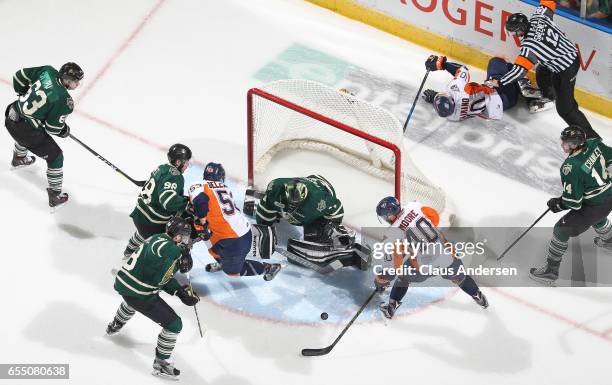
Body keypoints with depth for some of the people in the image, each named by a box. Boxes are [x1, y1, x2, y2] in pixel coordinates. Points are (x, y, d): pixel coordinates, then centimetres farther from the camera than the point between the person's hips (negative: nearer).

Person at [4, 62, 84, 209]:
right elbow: (53, 128, -17)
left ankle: (19, 159, 71)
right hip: (25, 129, -8)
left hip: (11, 115, 8)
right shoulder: (65, 101, -24)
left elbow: (20, 76, 4)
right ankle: (55, 197, 18)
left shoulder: (47, 71, -7)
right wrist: (65, 131, 5)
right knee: (55, 156, 10)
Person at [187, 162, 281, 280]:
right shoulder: (225, 188, 15)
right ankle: (222, 261, 44)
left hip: (233, 242, -7)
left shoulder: (198, 186, -5)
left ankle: (268, 268, 18)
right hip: (245, 230, 7)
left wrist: (201, 221, -12)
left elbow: (199, 200, -27)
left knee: (232, 271, 17)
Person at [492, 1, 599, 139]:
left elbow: (519, 70, -26)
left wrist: (499, 82, -15)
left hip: (565, 70, -9)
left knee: (564, 109, -2)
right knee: (542, 74, 35)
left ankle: (591, 136, 0)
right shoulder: (537, 18, -11)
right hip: (572, 53, 9)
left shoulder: (529, 46, -28)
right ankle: (549, 96, 62)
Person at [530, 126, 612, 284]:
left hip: (595, 205, -8)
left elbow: (573, 202, -22)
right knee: (597, 216, 41)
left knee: (561, 230, 1)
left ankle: (550, 270, 9)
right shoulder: (594, 143, -10)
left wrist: (557, 204, -4)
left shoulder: (570, 168, -29)